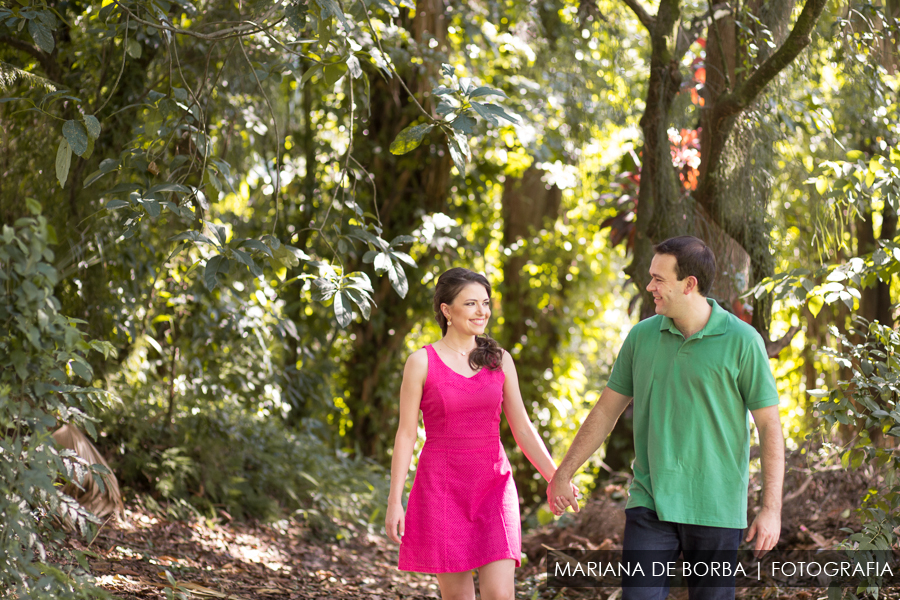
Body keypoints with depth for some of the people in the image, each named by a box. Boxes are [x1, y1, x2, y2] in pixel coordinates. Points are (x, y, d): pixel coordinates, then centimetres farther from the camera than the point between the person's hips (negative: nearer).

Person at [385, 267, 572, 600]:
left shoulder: (499, 360, 6)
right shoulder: (421, 362, -3)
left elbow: (522, 428, 8)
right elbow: (406, 434, -2)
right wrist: (394, 502, -7)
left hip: (493, 487, 2)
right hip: (442, 486, -2)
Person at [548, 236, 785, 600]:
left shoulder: (742, 341, -6)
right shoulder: (642, 336, 6)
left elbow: (770, 426, -5)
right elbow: (607, 410, 15)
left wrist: (771, 508, -11)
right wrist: (563, 474, 16)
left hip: (715, 509, -3)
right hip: (649, 502, 3)